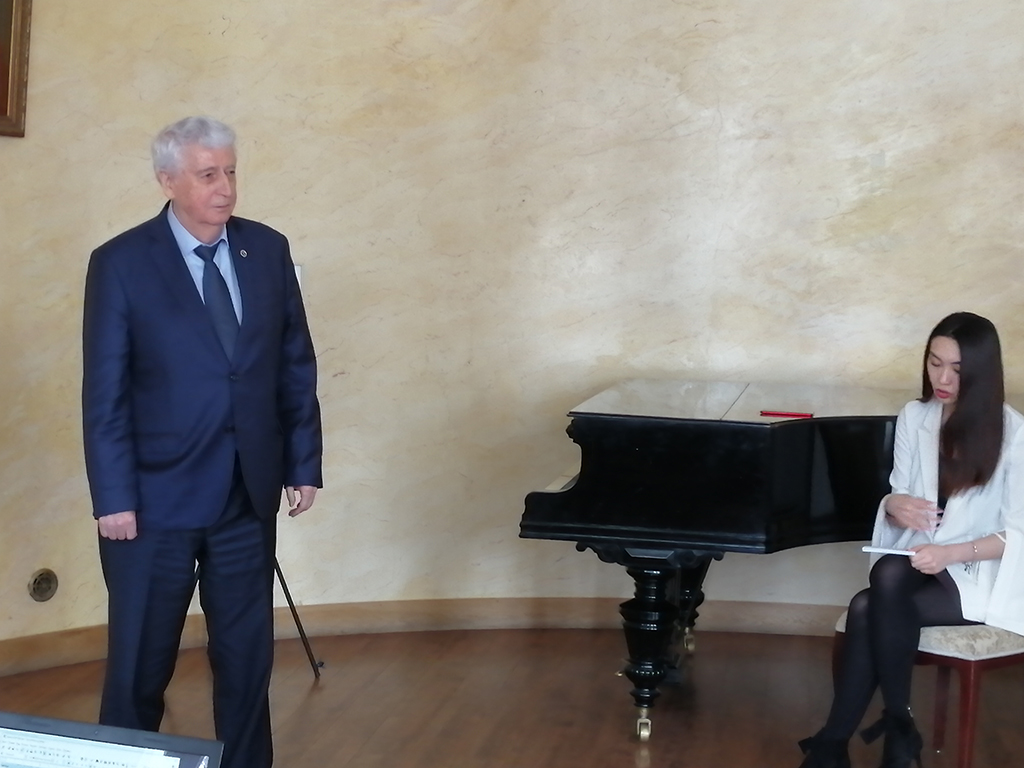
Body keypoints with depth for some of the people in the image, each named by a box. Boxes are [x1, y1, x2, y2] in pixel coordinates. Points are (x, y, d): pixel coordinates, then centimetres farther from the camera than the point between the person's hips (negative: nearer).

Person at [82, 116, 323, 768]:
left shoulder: (268, 249, 4)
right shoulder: (121, 263, -7)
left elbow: (297, 366, 7)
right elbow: (105, 392, -8)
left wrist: (304, 463, 4)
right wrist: (114, 497, -12)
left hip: (249, 494, 4)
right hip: (157, 495, -3)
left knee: (248, 654, 12)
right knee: (140, 661, 7)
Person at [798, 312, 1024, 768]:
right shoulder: (914, 417, 3)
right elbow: (898, 500, 8)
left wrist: (951, 552, -27)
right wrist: (894, 506, -17)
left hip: (981, 574, -4)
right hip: (919, 563, 5)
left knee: (868, 610, -28)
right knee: (887, 575, -31)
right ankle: (897, 729, -19)